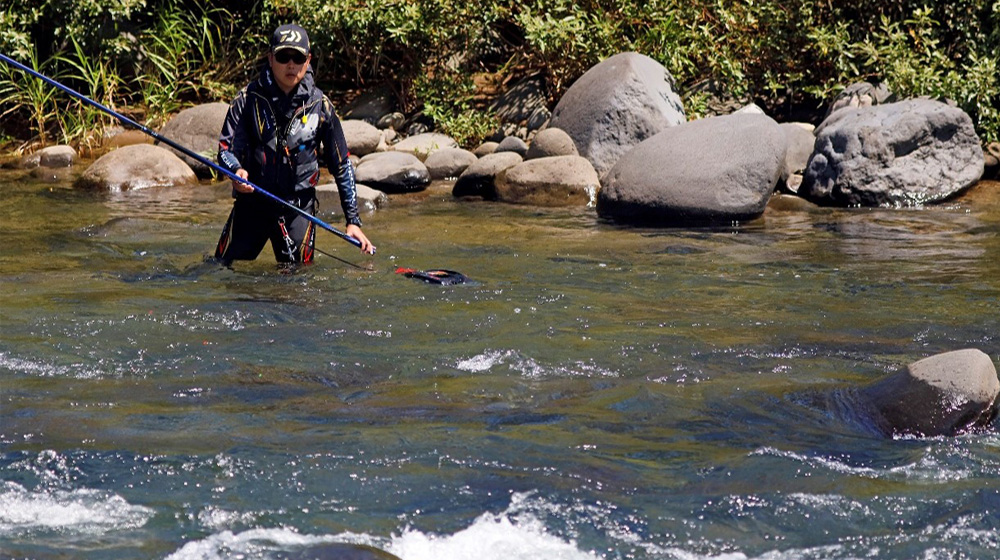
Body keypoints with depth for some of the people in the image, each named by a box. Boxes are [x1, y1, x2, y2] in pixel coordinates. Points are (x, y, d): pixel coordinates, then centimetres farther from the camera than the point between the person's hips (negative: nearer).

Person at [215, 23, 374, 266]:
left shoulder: (320, 106, -1)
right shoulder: (249, 98, -4)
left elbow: (342, 166, 4)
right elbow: (226, 147, -6)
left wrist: (353, 221, 0)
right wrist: (236, 170, -30)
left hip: (298, 206, 0)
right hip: (251, 200, 0)